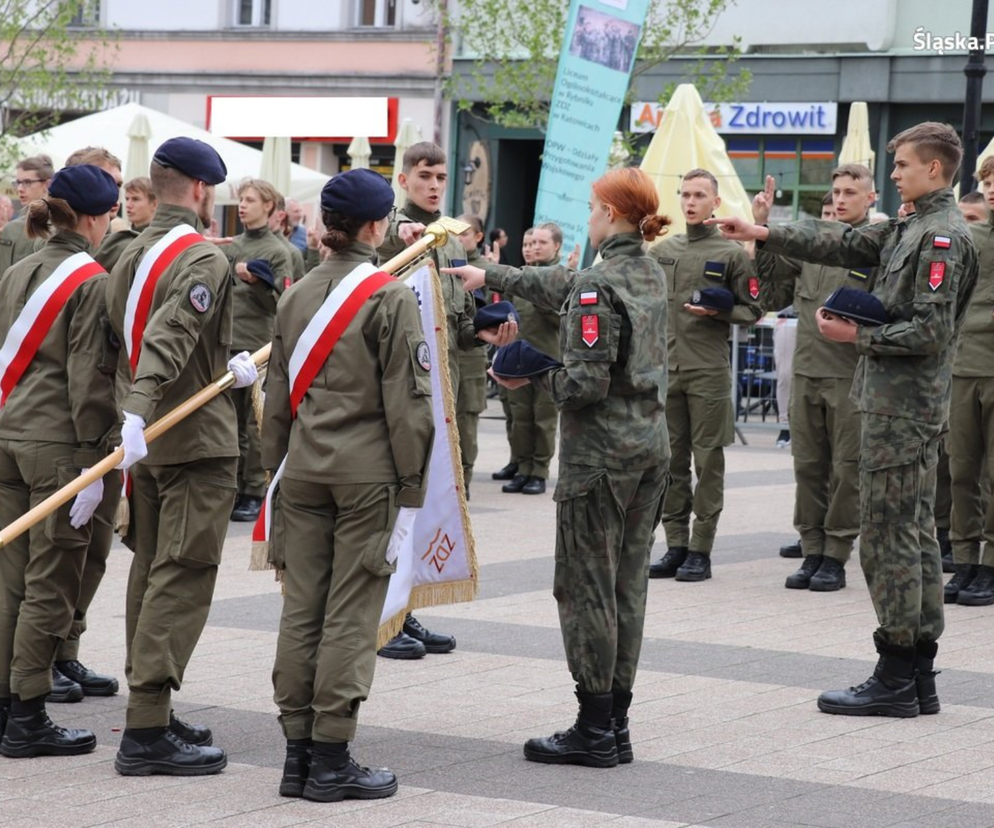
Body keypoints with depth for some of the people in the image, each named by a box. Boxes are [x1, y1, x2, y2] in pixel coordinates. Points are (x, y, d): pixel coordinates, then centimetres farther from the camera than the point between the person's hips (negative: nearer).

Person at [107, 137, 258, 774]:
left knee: (150, 574, 14)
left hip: (150, 443, 9)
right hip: (197, 442, -9)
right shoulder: (204, 260, -14)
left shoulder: (131, 256, 13)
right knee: (182, 580, -8)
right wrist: (138, 412, -39)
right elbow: (167, 340, -29)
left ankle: (152, 715, 21)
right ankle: (148, 732, -11)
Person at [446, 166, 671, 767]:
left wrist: (532, 376, -4)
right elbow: (560, 286, 25)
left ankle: (595, 731, 0)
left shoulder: (599, 287, -16)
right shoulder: (652, 276, 11)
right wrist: (492, 277, 34)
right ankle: (617, 726, 14)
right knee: (627, 585, 11)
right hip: (652, 447, 8)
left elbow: (588, 383, -21)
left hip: (600, 456, -8)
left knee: (586, 587, -2)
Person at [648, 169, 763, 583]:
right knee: (671, 460, 6)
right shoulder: (662, 251, 12)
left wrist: (718, 312, -14)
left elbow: (751, 310, 3)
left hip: (709, 373, -4)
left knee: (708, 461, -1)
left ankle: (701, 551, 2)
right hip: (665, 369, 4)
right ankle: (675, 545, 13)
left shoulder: (731, 254, 0)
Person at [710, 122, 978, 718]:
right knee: (914, 533, 11)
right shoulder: (913, 229, 15)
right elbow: (846, 244, 21)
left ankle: (896, 679, -3)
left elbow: (929, 331, -21)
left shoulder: (943, 237, -15)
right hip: (909, 405, 10)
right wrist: (764, 235, 20)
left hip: (903, 407, -10)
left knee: (888, 535, -6)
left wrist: (858, 336, -12)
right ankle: (920, 675, 16)